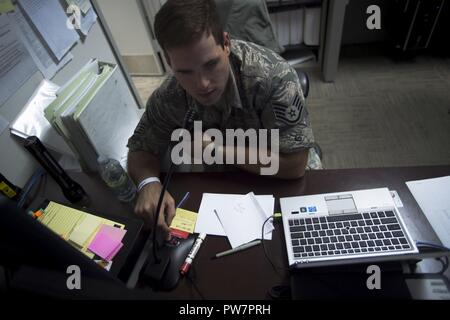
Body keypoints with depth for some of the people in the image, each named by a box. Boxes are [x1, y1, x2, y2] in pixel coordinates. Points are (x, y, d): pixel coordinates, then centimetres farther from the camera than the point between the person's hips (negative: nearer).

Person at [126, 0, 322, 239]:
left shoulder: (272, 75, -31)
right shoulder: (169, 98, -19)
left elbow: (293, 165, -29)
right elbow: (141, 149, -6)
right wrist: (149, 183, -28)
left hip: (289, 181, -1)